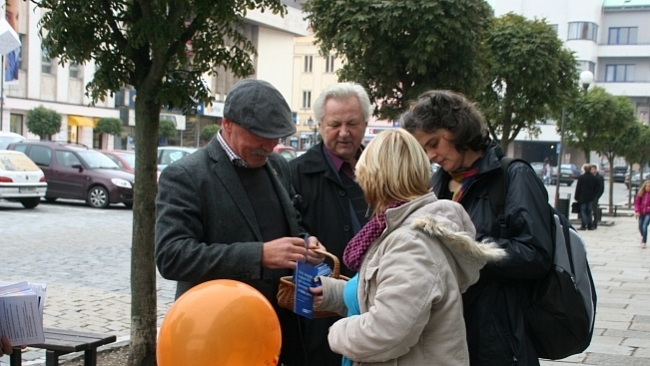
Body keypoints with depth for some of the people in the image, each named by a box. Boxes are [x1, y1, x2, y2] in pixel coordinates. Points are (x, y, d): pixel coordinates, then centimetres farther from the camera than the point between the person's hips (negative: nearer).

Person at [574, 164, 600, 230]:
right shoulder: (594, 178, 4)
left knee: (583, 211, -1)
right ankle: (590, 226, 12)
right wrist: (594, 196, 13)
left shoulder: (581, 177, -10)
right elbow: (596, 189, 8)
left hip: (582, 197, -4)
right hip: (590, 198, 4)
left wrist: (576, 197, -2)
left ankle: (583, 225, -7)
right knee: (589, 211, 12)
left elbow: (578, 188, -8)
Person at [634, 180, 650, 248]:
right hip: (641, 212, 4)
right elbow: (637, 202, 1)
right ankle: (643, 236, 47)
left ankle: (644, 242, -6)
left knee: (644, 226, -16)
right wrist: (637, 211, -7)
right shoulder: (640, 193, -2)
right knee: (640, 226, 16)